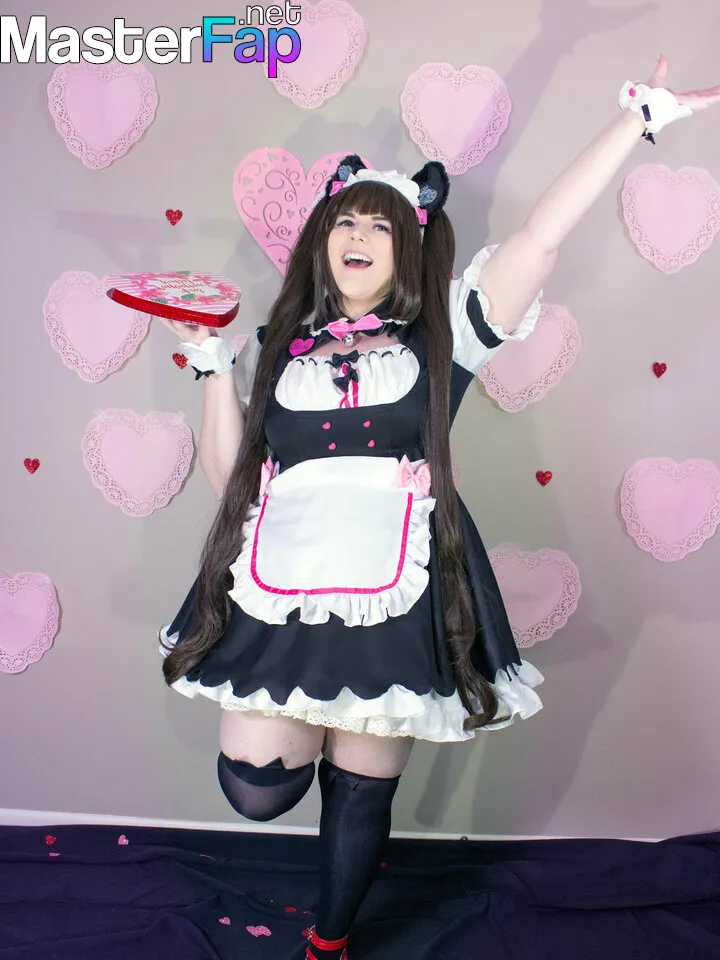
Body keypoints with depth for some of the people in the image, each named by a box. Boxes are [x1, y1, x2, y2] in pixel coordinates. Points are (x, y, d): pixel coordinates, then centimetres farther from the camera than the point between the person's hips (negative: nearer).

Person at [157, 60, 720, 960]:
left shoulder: (442, 331, 6)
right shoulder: (276, 345, 12)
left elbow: (541, 236, -4)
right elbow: (227, 473, 9)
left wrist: (640, 114, -5)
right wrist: (213, 361, 2)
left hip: (392, 600, -1)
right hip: (272, 591, 2)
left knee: (361, 793, 13)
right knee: (255, 790, 0)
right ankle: (306, 737, 37)